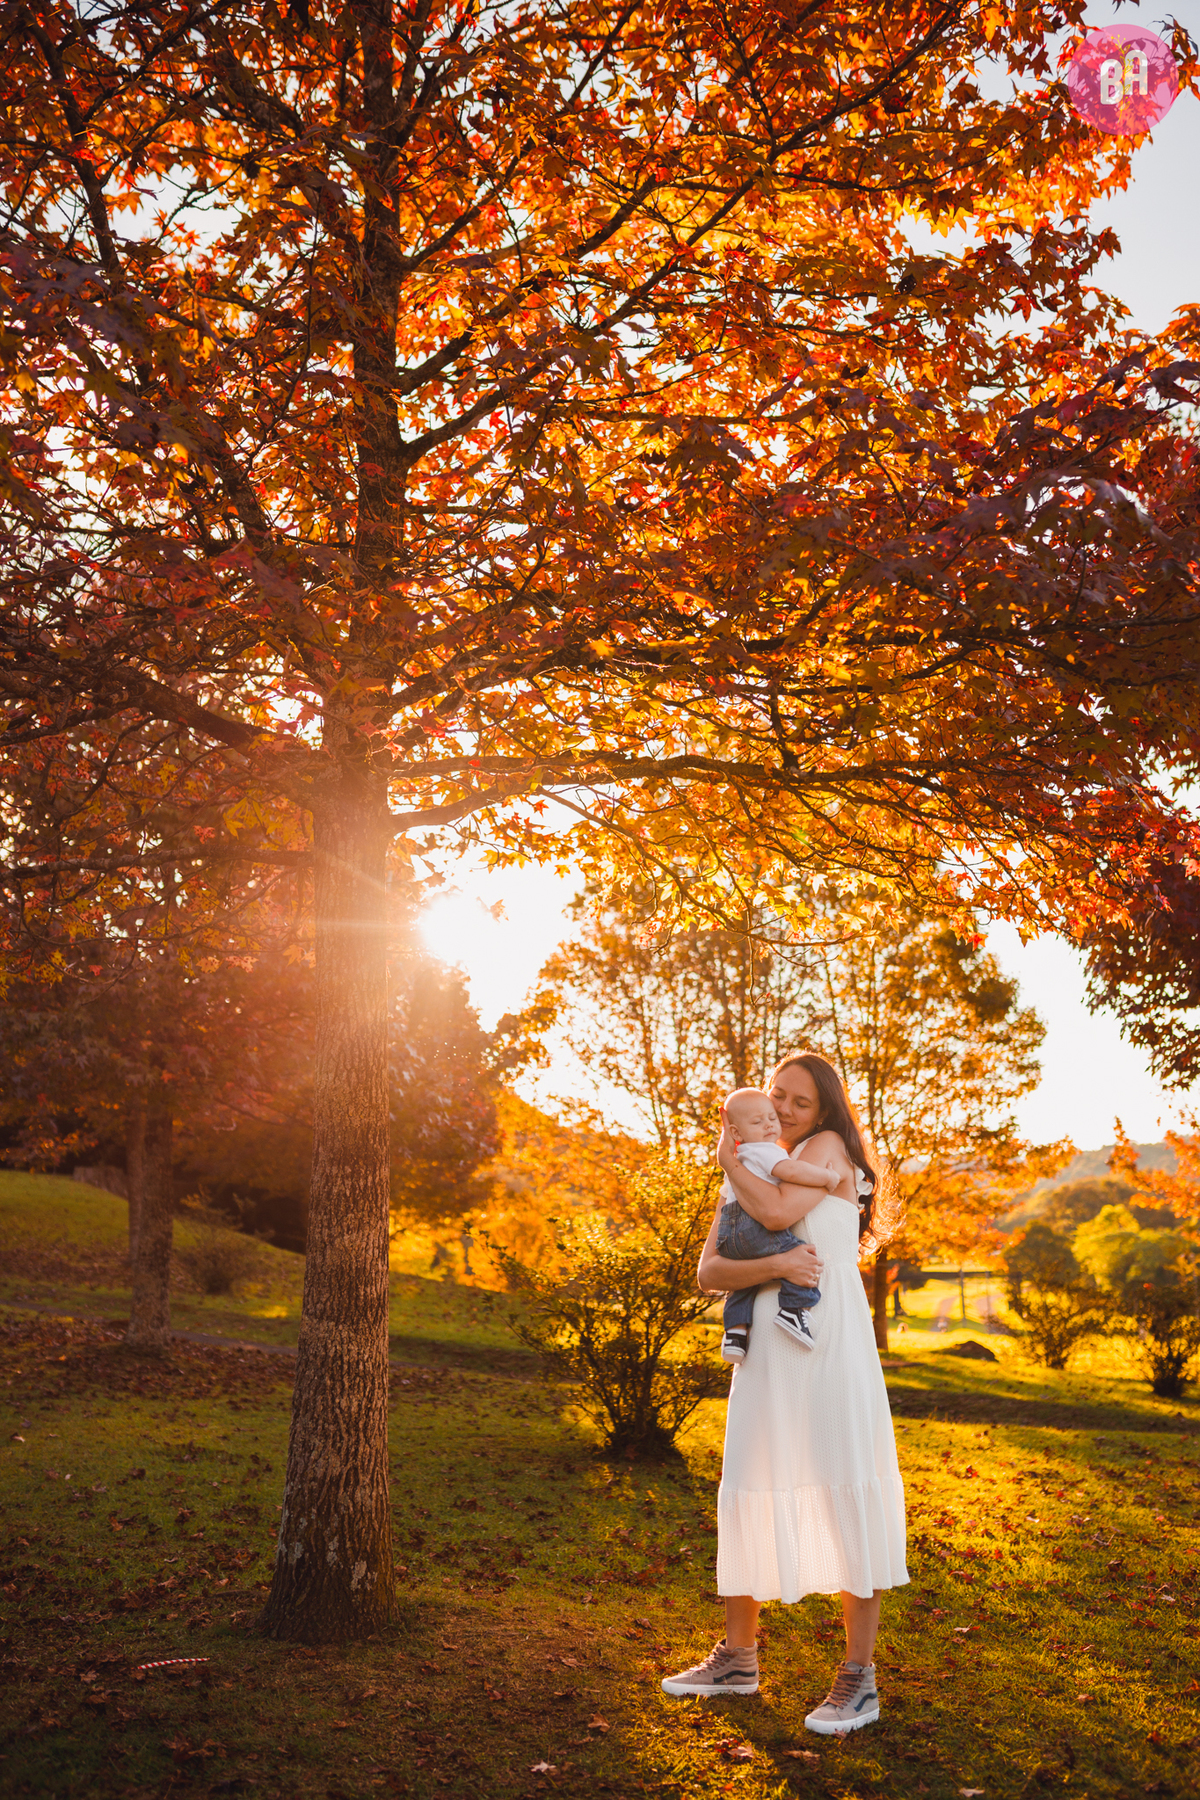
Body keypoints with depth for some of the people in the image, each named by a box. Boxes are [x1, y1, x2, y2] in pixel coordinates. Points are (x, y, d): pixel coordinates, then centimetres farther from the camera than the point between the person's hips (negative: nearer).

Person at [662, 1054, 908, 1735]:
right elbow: (709, 1271, 3)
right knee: (750, 1494, 10)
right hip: (767, 1347, 6)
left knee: (845, 1495, -4)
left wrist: (730, 1160, 0)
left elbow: (777, 1212, -17)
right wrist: (774, 1266, -16)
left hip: (832, 1343, -6)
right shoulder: (750, 1180, 16)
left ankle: (860, 1680, 5)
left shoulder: (829, 1149, 2)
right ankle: (739, 1658, 26)